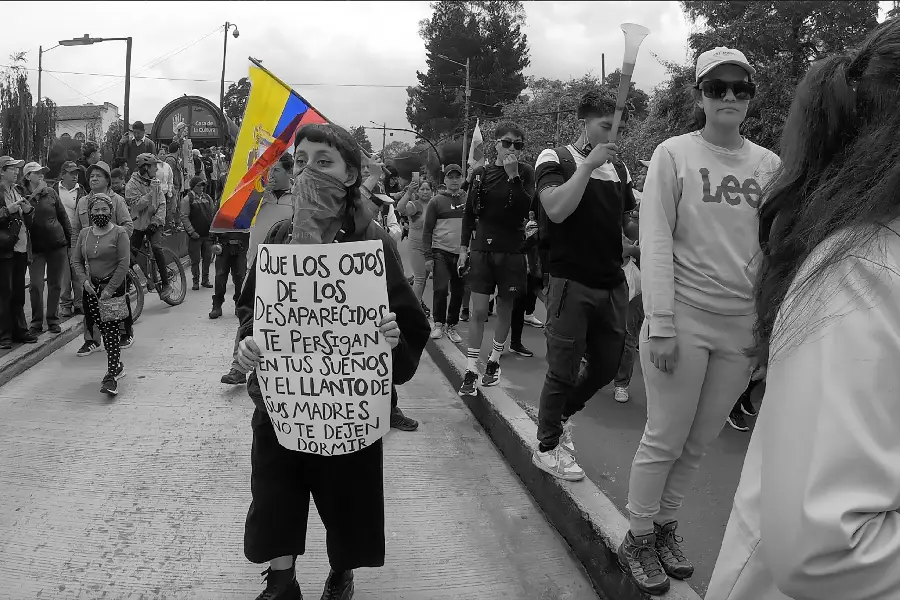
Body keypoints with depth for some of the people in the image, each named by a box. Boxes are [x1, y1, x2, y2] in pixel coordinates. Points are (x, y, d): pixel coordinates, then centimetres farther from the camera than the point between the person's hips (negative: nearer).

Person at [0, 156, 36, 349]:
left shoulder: (18, 192, 18)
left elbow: (29, 223, 22)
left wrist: (28, 210, 3)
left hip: (21, 249, 7)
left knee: (19, 293, 11)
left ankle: (19, 330, 18)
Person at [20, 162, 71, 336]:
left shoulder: (50, 192, 3)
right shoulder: (22, 195, -3)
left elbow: (62, 216, 9)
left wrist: (70, 239, 8)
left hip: (57, 245, 2)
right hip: (36, 247, -2)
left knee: (55, 285, 7)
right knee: (36, 286, -6)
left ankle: (53, 320, 20)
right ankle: (36, 323, 8)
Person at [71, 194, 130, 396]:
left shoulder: (119, 233, -7)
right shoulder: (84, 234, 8)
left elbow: (123, 263, -11)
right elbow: (76, 260, 12)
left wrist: (110, 289, -15)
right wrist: (84, 280, -4)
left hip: (113, 287, -5)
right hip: (91, 287, 5)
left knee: (111, 331, -10)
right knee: (103, 329, 9)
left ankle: (111, 376, -13)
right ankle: (118, 365, 25)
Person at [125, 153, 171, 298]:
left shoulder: (155, 182, 5)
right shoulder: (132, 184, -7)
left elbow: (162, 204, 2)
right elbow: (137, 205, -17)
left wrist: (156, 220, -12)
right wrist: (151, 192, -21)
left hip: (154, 223, 1)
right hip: (138, 224, -1)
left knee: (156, 248, -20)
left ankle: (166, 283, -15)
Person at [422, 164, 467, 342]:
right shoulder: (437, 201, 2)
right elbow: (427, 230, 1)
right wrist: (428, 256, -6)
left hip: (463, 253, 2)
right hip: (441, 252, -2)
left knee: (458, 292, 6)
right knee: (441, 289, -9)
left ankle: (451, 326, 21)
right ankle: (438, 324, 9)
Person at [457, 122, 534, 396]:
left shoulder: (525, 173, 0)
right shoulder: (480, 174, 5)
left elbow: (525, 207, -15)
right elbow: (469, 213, 9)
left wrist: (513, 175, -20)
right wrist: (463, 247, 5)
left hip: (511, 252, 0)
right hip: (482, 249, 1)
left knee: (505, 311, 10)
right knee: (478, 311, -4)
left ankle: (494, 361, 27)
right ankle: (471, 370, -1)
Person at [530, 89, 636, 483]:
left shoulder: (618, 169, 13)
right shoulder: (555, 160, -4)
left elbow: (630, 224, 21)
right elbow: (557, 210, -22)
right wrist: (589, 163, -19)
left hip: (611, 284, 6)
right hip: (571, 282, -6)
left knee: (606, 365, 13)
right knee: (564, 369, 0)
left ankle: (559, 413, 38)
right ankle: (547, 446, 18)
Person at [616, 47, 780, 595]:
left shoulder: (770, 165, 7)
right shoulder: (674, 154, -4)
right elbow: (655, 242, -9)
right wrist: (661, 326, -14)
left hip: (742, 326, 4)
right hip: (684, 319, -4)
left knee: (700, 440, 12)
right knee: (666, 439, 3)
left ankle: (666, 525, 32)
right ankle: (638, 539, 21)